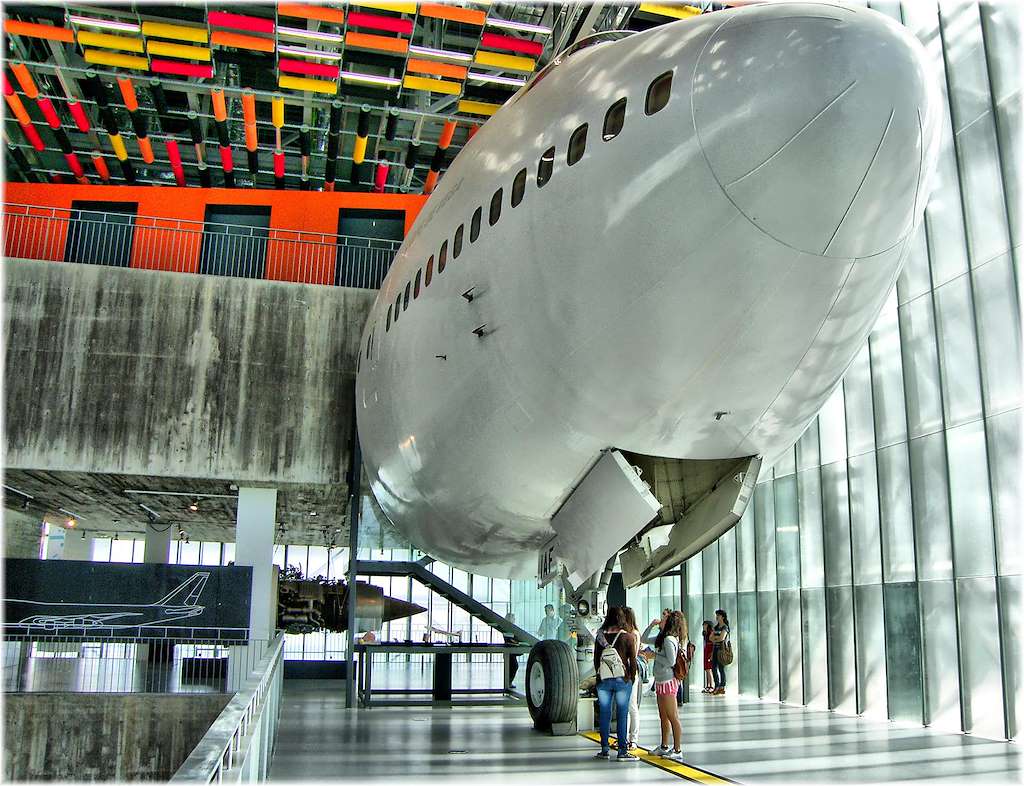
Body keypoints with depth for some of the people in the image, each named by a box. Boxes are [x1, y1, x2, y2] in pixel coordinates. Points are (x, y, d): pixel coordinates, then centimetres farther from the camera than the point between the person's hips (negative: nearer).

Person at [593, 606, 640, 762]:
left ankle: (605, 749, 16)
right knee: (622, 715, 2)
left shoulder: (600, 636, 0)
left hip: (603, 681, 3)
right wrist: (632, 678, 9)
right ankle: (622, 751, 2)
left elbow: (596, 659, 7)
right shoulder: (628, 636, -7)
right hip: (622, 680, -3)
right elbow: (633, 660, -4)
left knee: (604, 714, 10)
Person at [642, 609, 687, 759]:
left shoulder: (669, 640, -17)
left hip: (668, 681, -10)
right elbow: (643, 639, 21)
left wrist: (655, 655, -12)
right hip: (661, 681, 10)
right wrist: (652, 625, 9)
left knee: (673, 717, -3)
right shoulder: (662, 638, 11)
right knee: (663, 717, 17)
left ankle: (677, 750, 3)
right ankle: (664, 747, 26)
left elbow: (671, 662, -21)